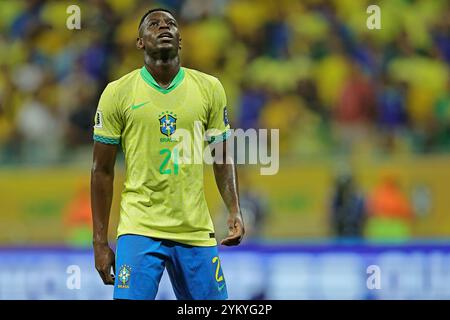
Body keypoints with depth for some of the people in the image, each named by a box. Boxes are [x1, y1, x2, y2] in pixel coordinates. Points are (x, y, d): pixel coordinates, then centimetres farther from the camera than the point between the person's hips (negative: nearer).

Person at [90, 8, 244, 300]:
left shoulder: (209, 88, 6)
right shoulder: (118, 92, 0)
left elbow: (222, 158, 13)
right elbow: (102, 171, 4)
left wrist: (234, 210, -4)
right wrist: (100, 242, 1)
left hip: (196, 231, 2)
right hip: (140, 230, -2)